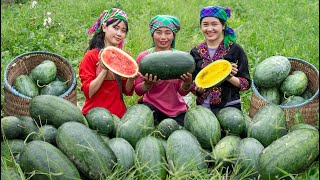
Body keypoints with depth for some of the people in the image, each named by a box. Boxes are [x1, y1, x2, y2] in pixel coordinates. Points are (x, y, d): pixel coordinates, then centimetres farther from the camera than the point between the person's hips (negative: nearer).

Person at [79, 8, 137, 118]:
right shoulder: (91, 56, -6)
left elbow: (127, 92, 10)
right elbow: (88, 92, -11)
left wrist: (131, 78, -10)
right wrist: (104, 70, -20)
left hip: (119, 113, 4)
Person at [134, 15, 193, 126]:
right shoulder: (143, 57, -4)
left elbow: (182, 92, 1)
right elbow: (138, 91, -3)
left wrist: (187, 83, -20)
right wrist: (148, 84, -23)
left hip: (177, 111, 2)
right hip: (151, 106, -2)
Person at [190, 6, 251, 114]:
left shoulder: (235, 50, -2)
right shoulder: (196, 52, 7)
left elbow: (246, 83, -2)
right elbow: (190, 83, 10)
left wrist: (230, 78, -20)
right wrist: (198, 88, -11)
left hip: (229, 106, -2)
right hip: (203, 107, 3)